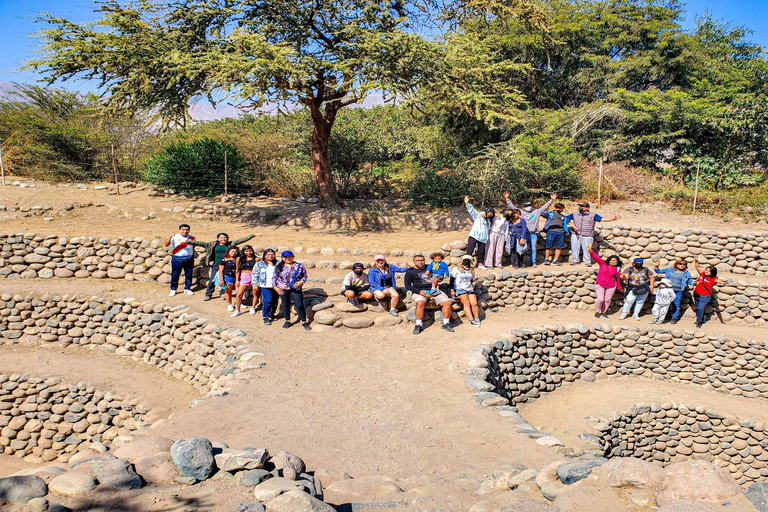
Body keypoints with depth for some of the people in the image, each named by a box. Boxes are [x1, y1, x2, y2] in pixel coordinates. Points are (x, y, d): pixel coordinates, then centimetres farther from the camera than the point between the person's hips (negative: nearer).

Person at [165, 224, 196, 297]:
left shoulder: (192, 238, 6)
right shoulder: (175, 237, -3)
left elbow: (193, 246, 22)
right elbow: (166, 244, -15)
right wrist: (170, 237, -30)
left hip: (189, 259, 2)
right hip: (177, 259, -2)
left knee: (189, 275, 7)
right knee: (175, 275, 3)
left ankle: (187, 289, 22)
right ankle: (173, 290, 14)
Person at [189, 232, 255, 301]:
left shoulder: (230, 244, 5)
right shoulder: (213, 244, 5)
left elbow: (241, 240, 3)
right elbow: (201, 243, 5)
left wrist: (253, 235, -1)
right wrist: (189, 242, 2)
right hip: (216, 265, 0)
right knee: (212, 280, 1)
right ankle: (208, 294, 13)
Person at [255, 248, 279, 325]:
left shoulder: (278, 264, 9)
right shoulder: (259, 264, 5)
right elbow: (255, 274, 6)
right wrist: (255, 284, 0)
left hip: (276, 286, 3)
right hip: (265, 286, -3)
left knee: (275, 302, 8)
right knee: (268, 301, -15)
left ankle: (271, 315, 27)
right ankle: (265, 317, -4)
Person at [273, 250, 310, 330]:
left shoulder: (299, 266, 2)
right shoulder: (279, 267, 4)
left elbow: (305, 276, 6)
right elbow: (275, 278, 8)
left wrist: (301, 282, -12)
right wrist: (275, 287, -4)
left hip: (296, 289, -1)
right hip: (283, 289, 1)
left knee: (300, 305, -5)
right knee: (286, 305, 9)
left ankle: (304, 321, 5)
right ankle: (287, 321, 24)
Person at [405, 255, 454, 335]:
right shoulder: (410, 272, 9)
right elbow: (407, 285, 1)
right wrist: (419, 291, -14)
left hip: (434, 291, 4)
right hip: (419, 292, -4)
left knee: (448, 302, -18)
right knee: (420, 303, -38)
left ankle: (446, 324, -8)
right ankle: (418, 325, -28)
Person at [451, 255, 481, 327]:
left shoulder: (472, 270, 17)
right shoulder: (456, 269, 3)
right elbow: (452, 280, -1)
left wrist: (474, 280, 1)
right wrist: (452, 290, -10)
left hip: (469, 289, 4)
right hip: (460, 288, -4)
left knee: (474, 303, -15)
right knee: (467, 303, -21)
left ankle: (477, 319, -4)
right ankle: (471, 320, -24)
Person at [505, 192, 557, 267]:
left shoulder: (537, 212, 15)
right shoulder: (521, 212, 12)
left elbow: (545, 206, 15)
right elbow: (512, 206, 11)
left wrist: (551, 200, 9)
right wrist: (507, 199, 5)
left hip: (533, 233, 1)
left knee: (533, 248, 0)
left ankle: (533, 262, 6)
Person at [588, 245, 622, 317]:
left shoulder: (617, 269, 3)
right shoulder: (603, 264, -2)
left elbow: (618, 278, 11)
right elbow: (596, 257, -10)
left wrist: (619, 287, 19)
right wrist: (591, 251, -23)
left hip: (611, 286, 2)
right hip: (600, 285, -2)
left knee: (607, 300, 6)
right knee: (600, 299, -8)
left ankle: (604, 312, 25)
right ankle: (597, 312, 13)